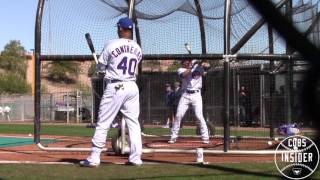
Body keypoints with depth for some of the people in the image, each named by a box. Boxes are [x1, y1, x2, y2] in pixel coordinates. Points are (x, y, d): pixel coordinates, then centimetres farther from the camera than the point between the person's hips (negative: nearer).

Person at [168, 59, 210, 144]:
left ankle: (205, 137, 1)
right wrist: (191, 67, -30)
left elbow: (206, 65, -14)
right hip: (185, 95, 2)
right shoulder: (181, 70, 2)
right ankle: (173, 136, 10)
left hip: (196, 95, -1)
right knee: (178, 115, -1)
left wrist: (203, 64, -34)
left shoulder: (198, 67, 3)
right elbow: (184, 74, -20)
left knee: (199, 116, -8)